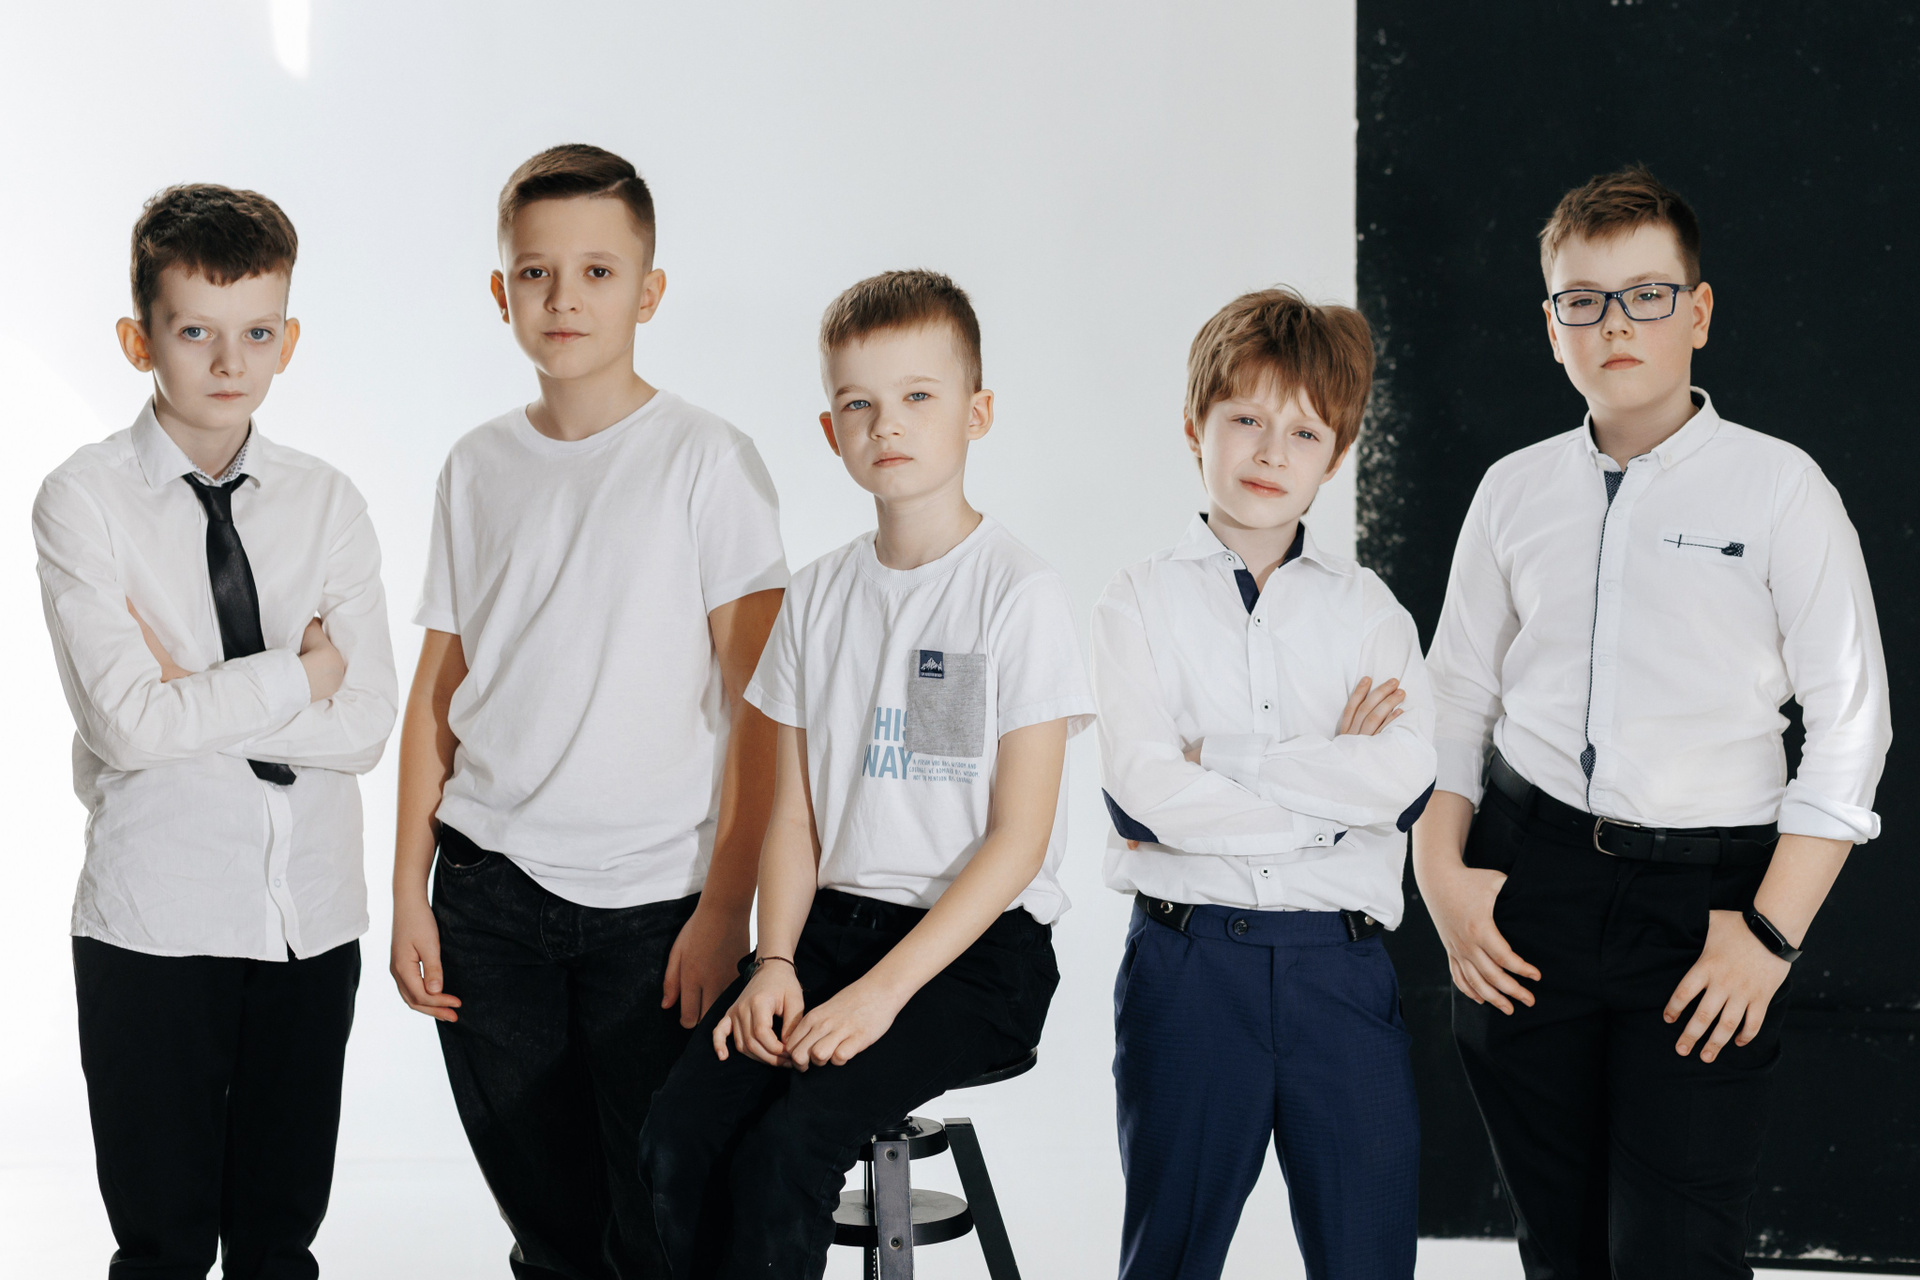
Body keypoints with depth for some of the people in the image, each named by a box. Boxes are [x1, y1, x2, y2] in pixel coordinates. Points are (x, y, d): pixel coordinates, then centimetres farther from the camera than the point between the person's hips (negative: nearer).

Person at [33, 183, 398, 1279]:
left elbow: (366, 726, -5)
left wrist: (194, 697, -11)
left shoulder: (326, 503, 4)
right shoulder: (85, 501, -5)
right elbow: (128, 723, -16)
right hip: (156, 920, -3)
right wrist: (296, 672, -8)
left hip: (313, 915, 3)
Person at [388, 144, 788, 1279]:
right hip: (488, 891, 4)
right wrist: (411, 892, 8)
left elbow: (760, 702, -7)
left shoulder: (707, 461, -5)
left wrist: (725, 906, -12)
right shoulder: (479, 468, 8)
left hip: (653, 899, -4)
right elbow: (439, 688, 13)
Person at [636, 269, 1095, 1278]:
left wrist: (885, 988, -17)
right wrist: (774, 961, -6)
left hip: (977, 943, -5)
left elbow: (1018, 837, -10)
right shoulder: (818, 596, 11)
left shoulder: (1020, 595, -6)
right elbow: (794, 814, 11)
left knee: (785, 1144, -25)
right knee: (680, 1131, -18)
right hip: (832, 920, 5)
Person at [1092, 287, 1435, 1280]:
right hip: (1188, 961, -1)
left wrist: (1215, 761, -12)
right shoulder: (1143, 601, 2)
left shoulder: (1368, 610, 8)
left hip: (1340, 962, 2)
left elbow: (1405, 781, -9)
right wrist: (1333, 788, -10)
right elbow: (1141, 793, -12)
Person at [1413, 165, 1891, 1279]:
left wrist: (1771, 932, -9)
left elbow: (1852, 723, -3)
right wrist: (1442, 872, 2)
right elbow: (1455, 701, 15)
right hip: (1527, 890, 3)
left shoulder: (1776, 487, -2)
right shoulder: (1514, 493, 8)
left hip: (1703, 898, -3)